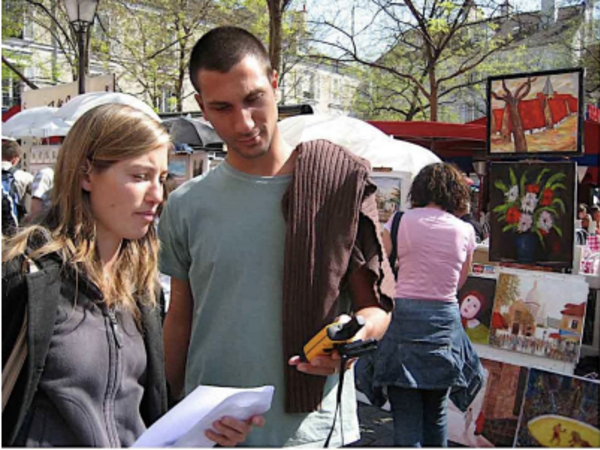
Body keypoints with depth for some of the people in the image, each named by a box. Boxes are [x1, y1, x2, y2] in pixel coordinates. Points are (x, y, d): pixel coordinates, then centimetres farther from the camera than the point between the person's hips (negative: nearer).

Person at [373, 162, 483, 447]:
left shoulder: (404, 220, -3)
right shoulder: (465, 231, 4)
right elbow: (459, 282, 13)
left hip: (406, 316, -3)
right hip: (445, 320, 3)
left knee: (406, 418, -1)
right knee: (436, 415, 17)